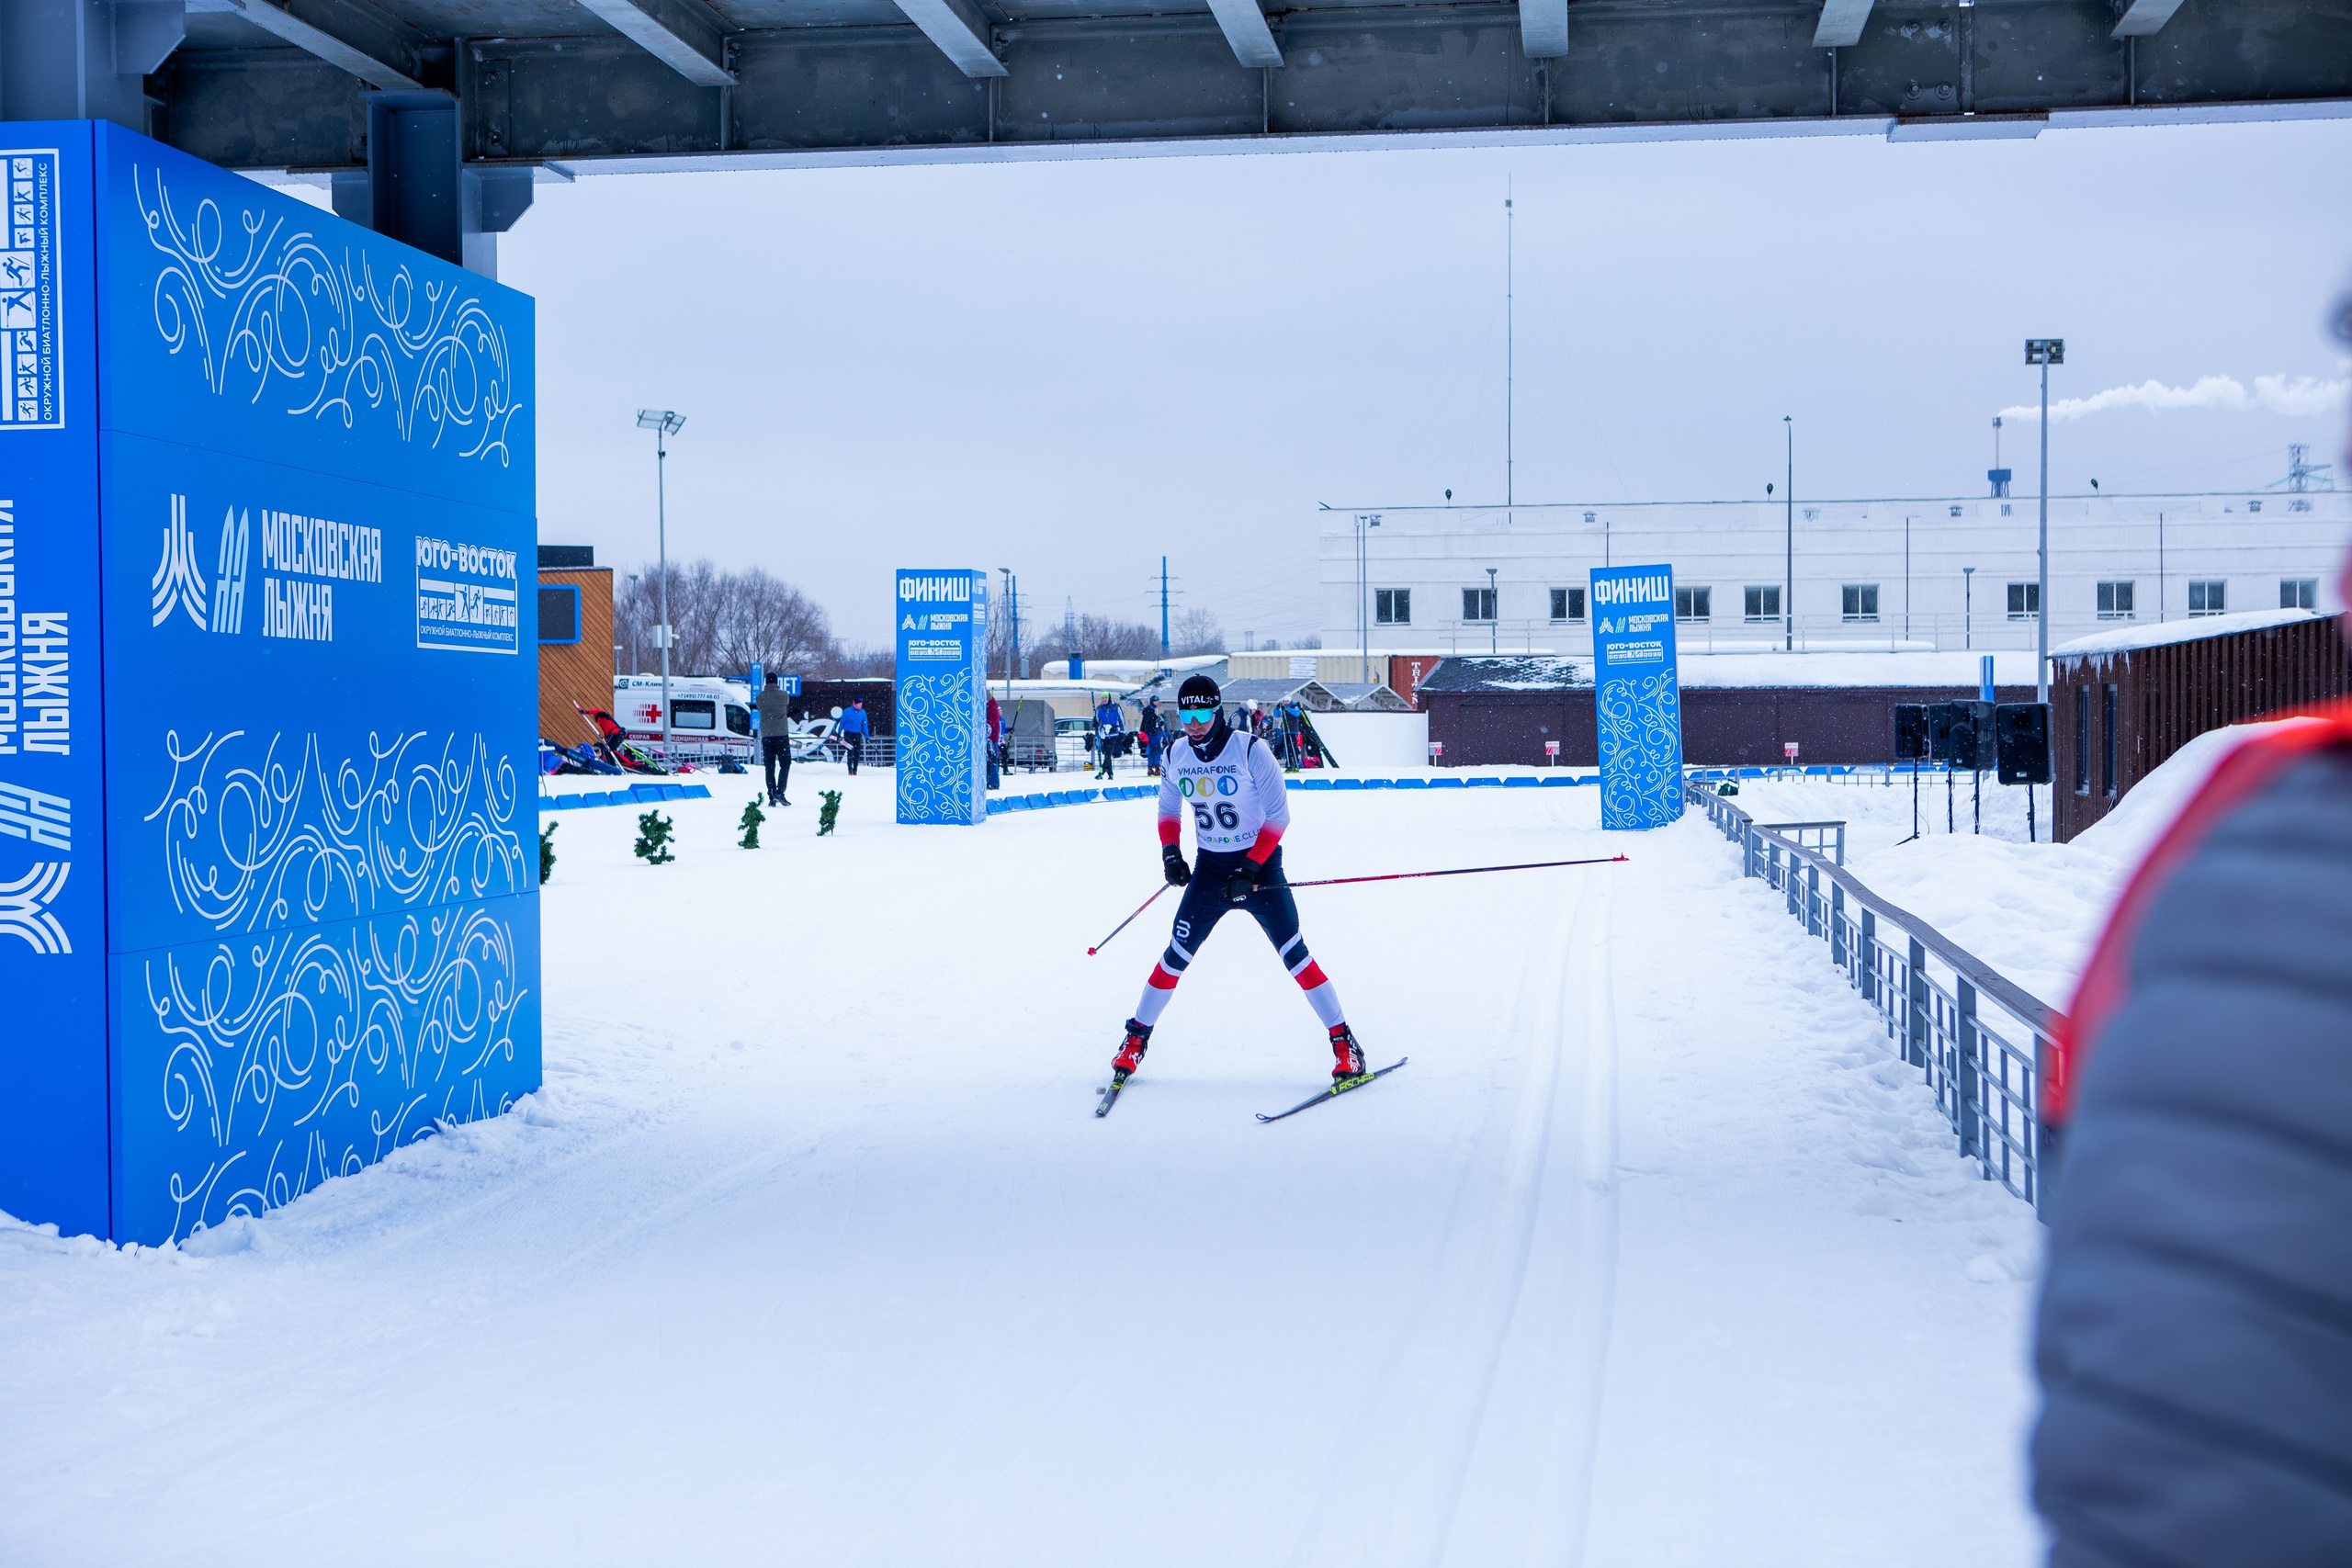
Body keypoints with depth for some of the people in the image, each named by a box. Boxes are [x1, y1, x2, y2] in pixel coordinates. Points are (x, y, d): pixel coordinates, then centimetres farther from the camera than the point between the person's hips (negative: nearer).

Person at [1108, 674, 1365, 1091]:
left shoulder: (1250, 750, -16)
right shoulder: (1176, 755, -2)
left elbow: (1278, 814, -13)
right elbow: (1169, 811, 15)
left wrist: (1250, 868, -19)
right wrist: (1170, 851, -2)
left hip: (1260, 862, -3)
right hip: (1209, 867, 3)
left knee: (1293, 954, -9)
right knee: (1176, 955, 1)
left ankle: (1343, 1042, -1)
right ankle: (1136, 1039, 16)